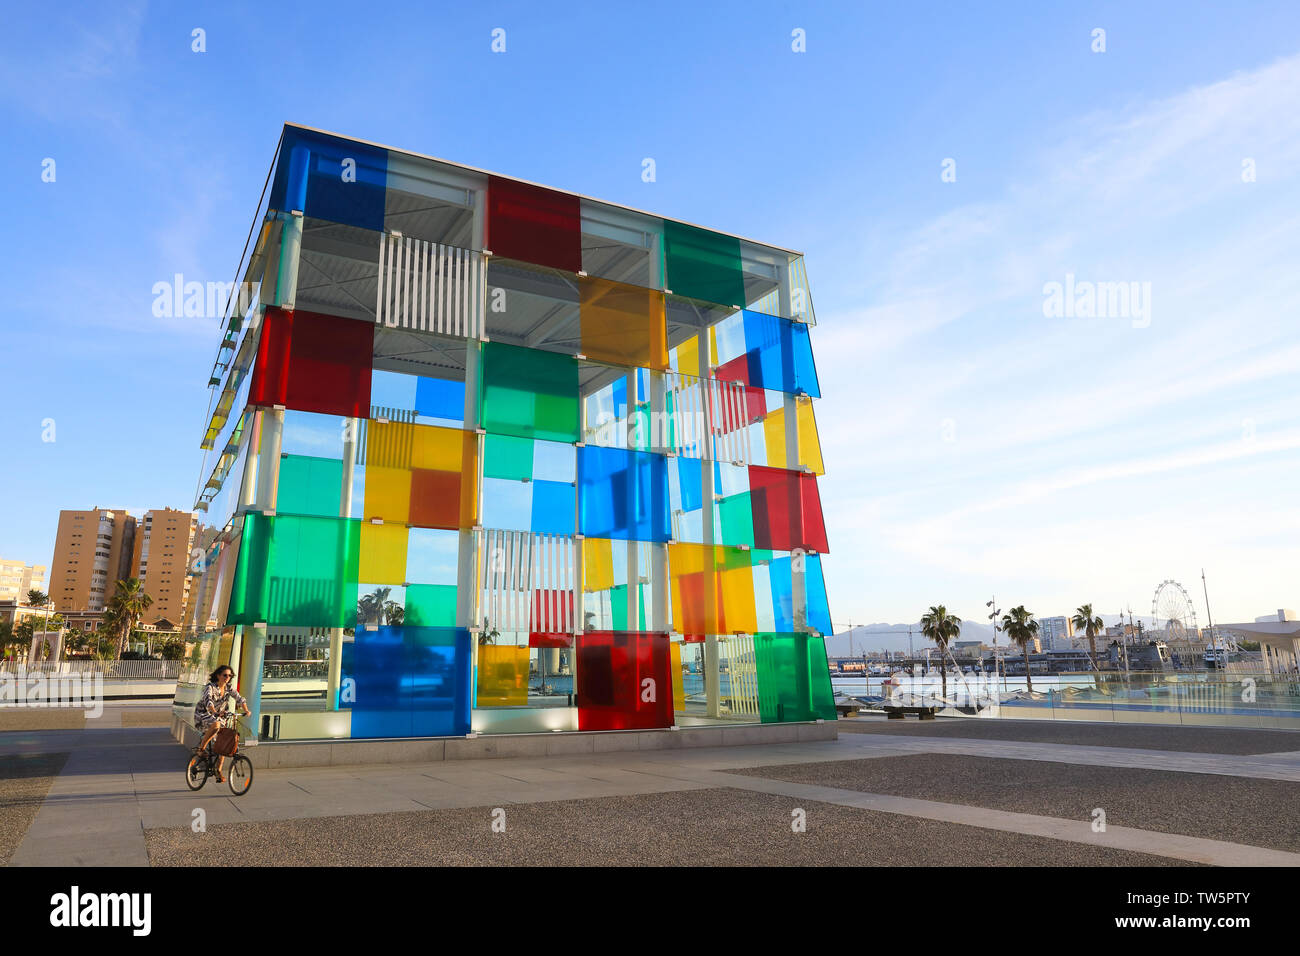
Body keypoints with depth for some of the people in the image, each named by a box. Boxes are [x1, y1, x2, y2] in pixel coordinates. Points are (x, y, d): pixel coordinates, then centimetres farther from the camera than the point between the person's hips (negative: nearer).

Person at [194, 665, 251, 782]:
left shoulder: (229, 687, -2)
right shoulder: (210, 687, -20)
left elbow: (239, 699, -8)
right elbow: (208, 701, -37)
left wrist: (246, 710, -26)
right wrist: (215, 712, -54)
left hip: (218, 716, 6)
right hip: (202, 714, -6)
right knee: (216, 725, -38)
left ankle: (219, 772, 5)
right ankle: (201, 746, -17)